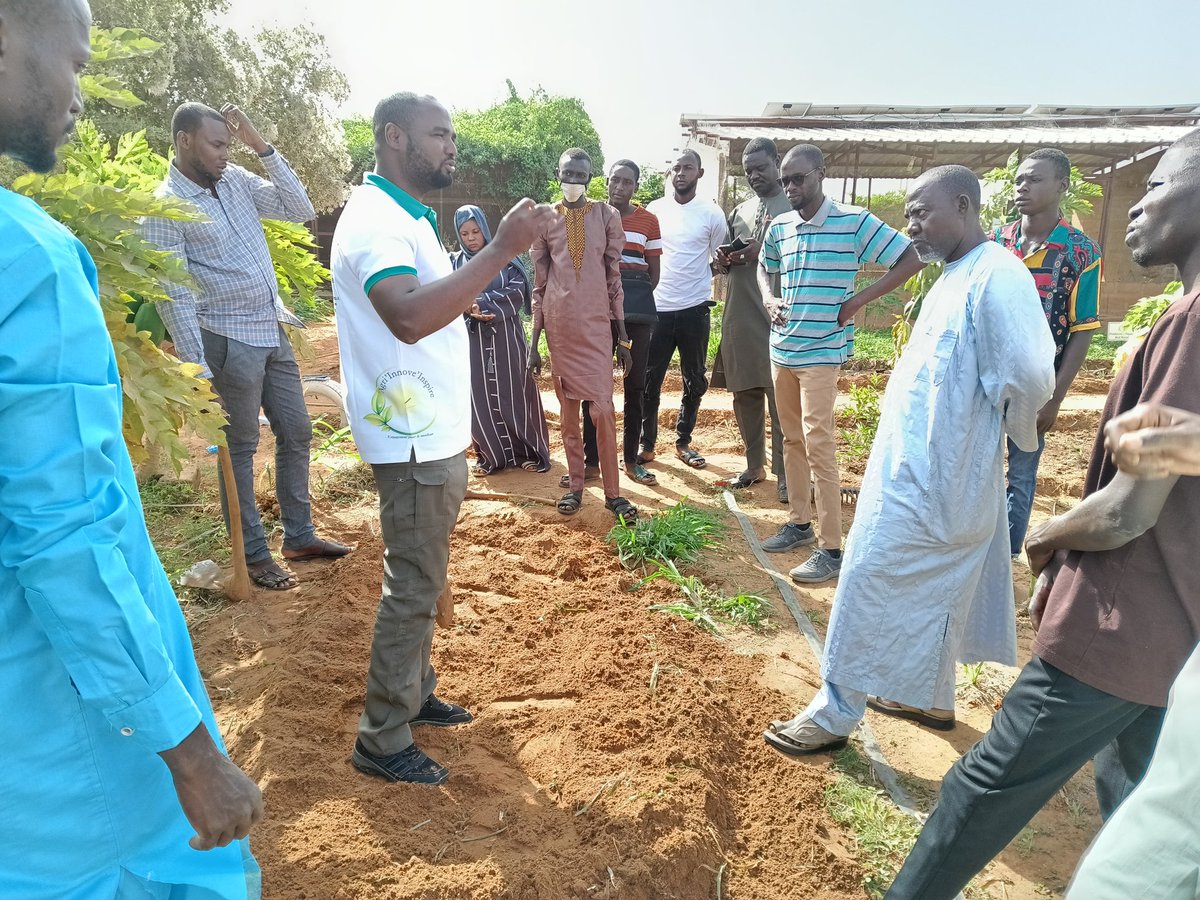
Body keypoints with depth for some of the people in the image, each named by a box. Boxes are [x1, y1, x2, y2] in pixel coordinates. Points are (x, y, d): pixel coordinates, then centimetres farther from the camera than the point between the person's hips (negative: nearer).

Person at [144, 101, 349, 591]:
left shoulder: (235, 179, 7)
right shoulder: (166, 206, -11)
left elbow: (300, 210, 3)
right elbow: (175, 295, -14)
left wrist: (262, 146, -3)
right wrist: (198, 369, -17)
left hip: (275, 333, 7)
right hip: (230, 343, -7)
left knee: (296, 434, 13)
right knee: (240, 449, 4)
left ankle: (299, 536, 27)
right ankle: (253, 555, 17)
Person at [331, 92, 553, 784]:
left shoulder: (407, 218, 16)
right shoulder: (374, 221, -18)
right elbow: (409, 318, -37)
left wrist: (468, 296, 12)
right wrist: (502, 250, -36)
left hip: (437, 434, 10)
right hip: (415, 440, -10)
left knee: (424, 578, 19)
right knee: (415, 586, -1)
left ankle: (414, 693, 35)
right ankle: (382, 740, 14)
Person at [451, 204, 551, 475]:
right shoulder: (454, 263, 8)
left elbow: (517, 292, -9)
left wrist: (479, 302, -17)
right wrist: (470, 310, -22)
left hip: (506, 337, -1)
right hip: (473, 340, 1)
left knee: (515, 392, 1)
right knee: (480, 397, 2)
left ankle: (528, 451, 11)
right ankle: (490, 455, 14)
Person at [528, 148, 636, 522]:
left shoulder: (607, 215, 3)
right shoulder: (544, 220, 5)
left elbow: (614, 277, 4)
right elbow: (539, 285, 7)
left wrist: (623, 337, 2)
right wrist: (533, 342, 4)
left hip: (597, 323, -1)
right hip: (559, 325, 2)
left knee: (602, 406, -6)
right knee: (568, 407, 8)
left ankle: (612, 491, 4)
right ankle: (575, 485, 18)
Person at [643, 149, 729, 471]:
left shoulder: (711, 214, 0)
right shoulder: (654, 210, 5)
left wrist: (698, 279, -8)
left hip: (694, 310, -1)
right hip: (657, 308, 1)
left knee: (695, 381, 8)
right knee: (649, 381, 3)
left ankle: (683, 442, 23)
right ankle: (647, 444, 14)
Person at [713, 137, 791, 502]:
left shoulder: (794, 208, 1)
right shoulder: (740, 211, 19)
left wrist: (764, 253, -17)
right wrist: (725, 257, 2)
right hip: (739, 317, 6)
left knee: (779, 398, -5)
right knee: (745, 395, 11)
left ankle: (784, 473, 4)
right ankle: (755, 465, 24)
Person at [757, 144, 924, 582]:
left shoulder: (854, 221, -8)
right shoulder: (779, 227, 7)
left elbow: (911, 259, -6)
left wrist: (858, 300, -12)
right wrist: (770, 300, 5)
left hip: (822, 352, -6)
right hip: (782, 349, 6)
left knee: (818, 445, -9)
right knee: (792, 440, 14)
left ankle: (831, 548, -1)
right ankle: (799, 523, 28)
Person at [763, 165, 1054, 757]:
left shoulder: (995, 277, -19)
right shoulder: (955, 277, 13)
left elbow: (1027, 378, -23)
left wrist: (1016, 434, -8)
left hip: (930, 481, -10)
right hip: (920, 469, 10)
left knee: (871, 588, -2)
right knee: (931, 594, 21)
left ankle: (835, 714, 13)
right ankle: (929, 698, 38)